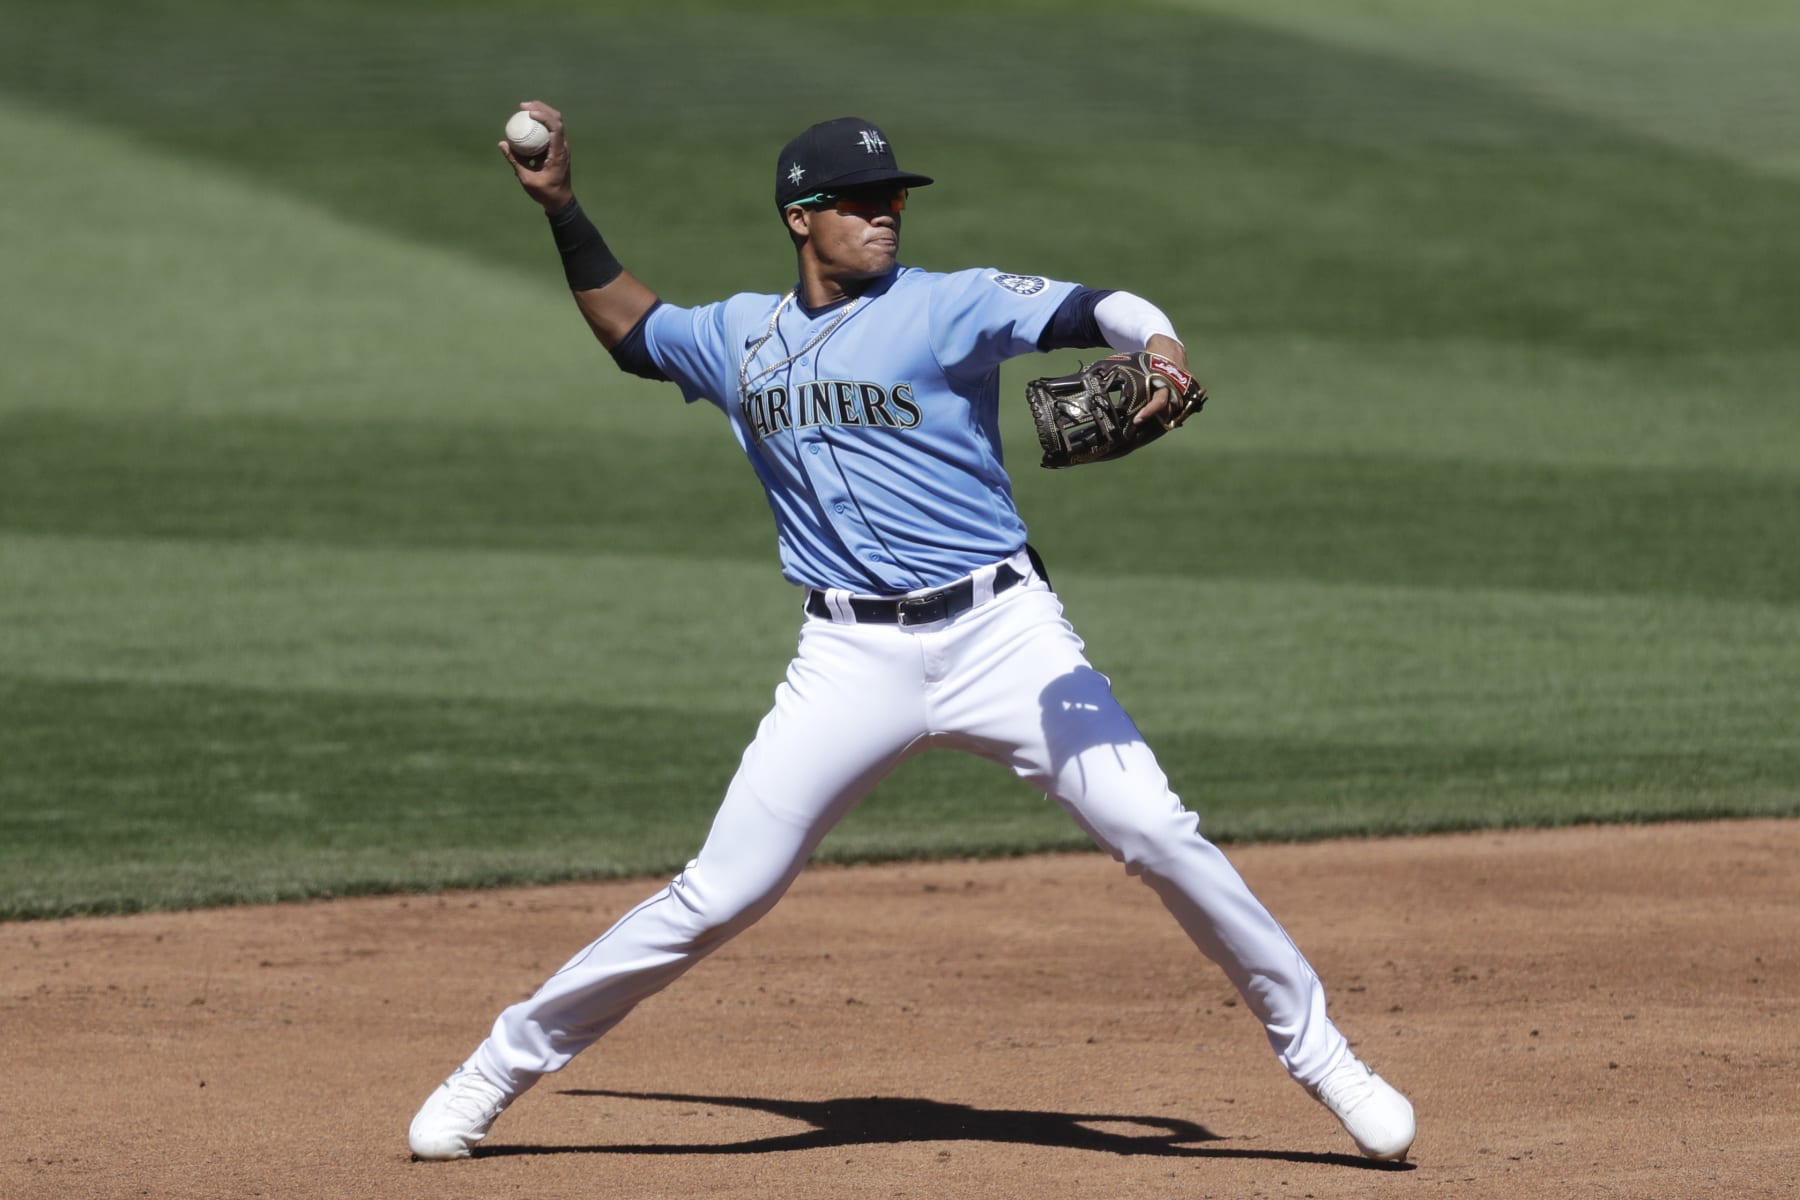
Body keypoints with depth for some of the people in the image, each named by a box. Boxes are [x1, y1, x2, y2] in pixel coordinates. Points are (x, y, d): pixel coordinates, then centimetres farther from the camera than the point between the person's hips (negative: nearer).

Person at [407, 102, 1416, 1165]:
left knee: (1157, 832, -12)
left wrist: (1157, 348, -34)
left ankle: (1314, 1048, 4)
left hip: (1003, 634, -2)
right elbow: (629, 326, 30)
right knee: (721, 895, -2)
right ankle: (508, 1063, 11)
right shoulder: (741, 338, 11)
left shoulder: (949, 307, -2)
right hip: (852, 659, 2)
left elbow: (1097, 311, -12)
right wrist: (561, 205, 21)